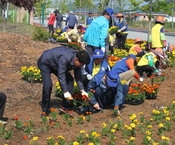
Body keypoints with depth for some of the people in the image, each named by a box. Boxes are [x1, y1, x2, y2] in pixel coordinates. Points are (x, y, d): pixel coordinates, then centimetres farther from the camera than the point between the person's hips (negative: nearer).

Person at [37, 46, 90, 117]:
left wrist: (82, 91, -14)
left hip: (55, 64, 8)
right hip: (45, 63, -8)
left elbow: (78, 76, -7)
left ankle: (66, 105, 4)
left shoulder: (77, 60, -16)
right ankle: (45, 110, -7)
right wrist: (66, 92, -39)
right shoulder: (65, 58, -40)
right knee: (48, 85, -24)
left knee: (70, 80, -3)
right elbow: (61, 76, -39)